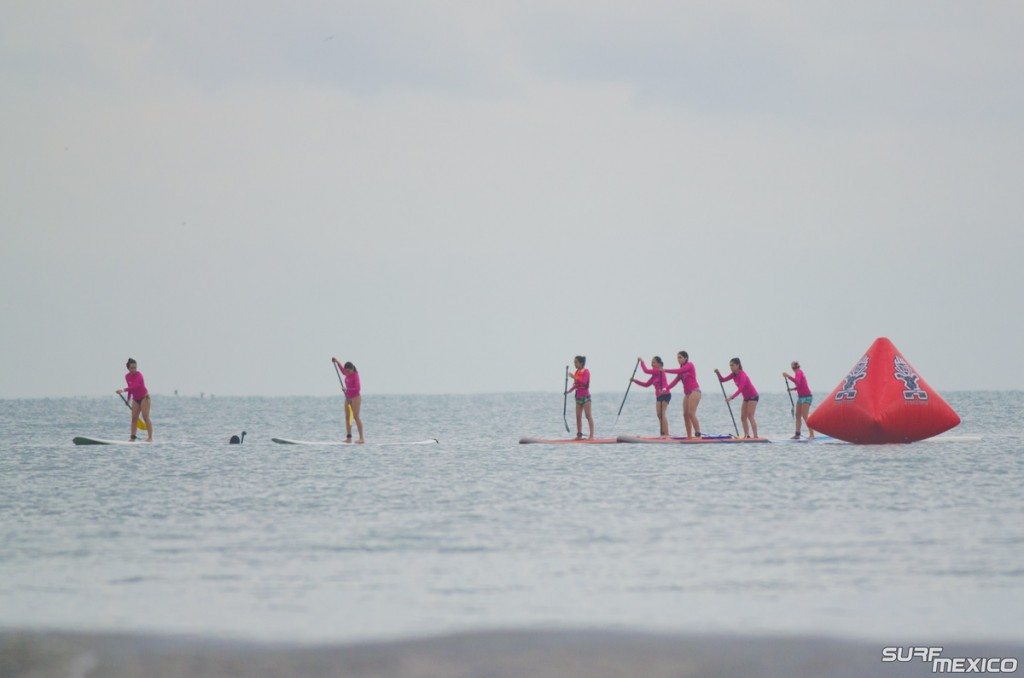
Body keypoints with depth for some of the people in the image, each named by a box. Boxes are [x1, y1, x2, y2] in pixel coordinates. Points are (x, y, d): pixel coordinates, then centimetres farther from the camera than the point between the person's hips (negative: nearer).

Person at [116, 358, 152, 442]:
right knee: (134, 418, 2)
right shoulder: (127, 377, 1)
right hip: (136, 399, 7)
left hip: (144, 398, -7)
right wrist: (129, 399, 18)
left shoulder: (138, 375, -21)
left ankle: (150, 437, -12)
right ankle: (133, 437, 3)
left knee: (145, 417, -11)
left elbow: (135, 386, -37)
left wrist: (123, 390, -45)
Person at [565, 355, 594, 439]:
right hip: (578, 396, 8)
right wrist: (569, 391, 3)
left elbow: (583, 382, -24)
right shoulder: (576, 372, 12)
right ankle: (579, 435, 11)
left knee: (588, 415, -8)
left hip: (585, 395, -8)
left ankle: (591, 435, -9)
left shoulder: (586, 371, -10)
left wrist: (574, 377, -28)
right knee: (578, 416, 7)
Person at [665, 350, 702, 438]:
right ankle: (689, 436, 5)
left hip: (694, 391, -9)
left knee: (691, 413, -18)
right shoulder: (682, 369, 18)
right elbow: (676, 380, 11)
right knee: (685, 414, 3)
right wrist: (666, 389, 0)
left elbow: (678, 371, -21)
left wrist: (666, 370, -16)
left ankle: (698, 434, -21)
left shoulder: (689, 365, -5)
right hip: (687, 393, 9)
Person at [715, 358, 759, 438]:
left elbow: (740, 389, -34)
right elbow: (722, 380, 7)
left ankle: (755, 436, -21)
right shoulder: (734, 375, 4)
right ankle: (746, 435, 9)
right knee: (743, 417, 7)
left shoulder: (742, 375, -23)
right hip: (746, 398, 10)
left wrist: (731, 397, -42)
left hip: (753, 396, -10)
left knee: (750, 416, -18)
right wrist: (718, 373, -11)